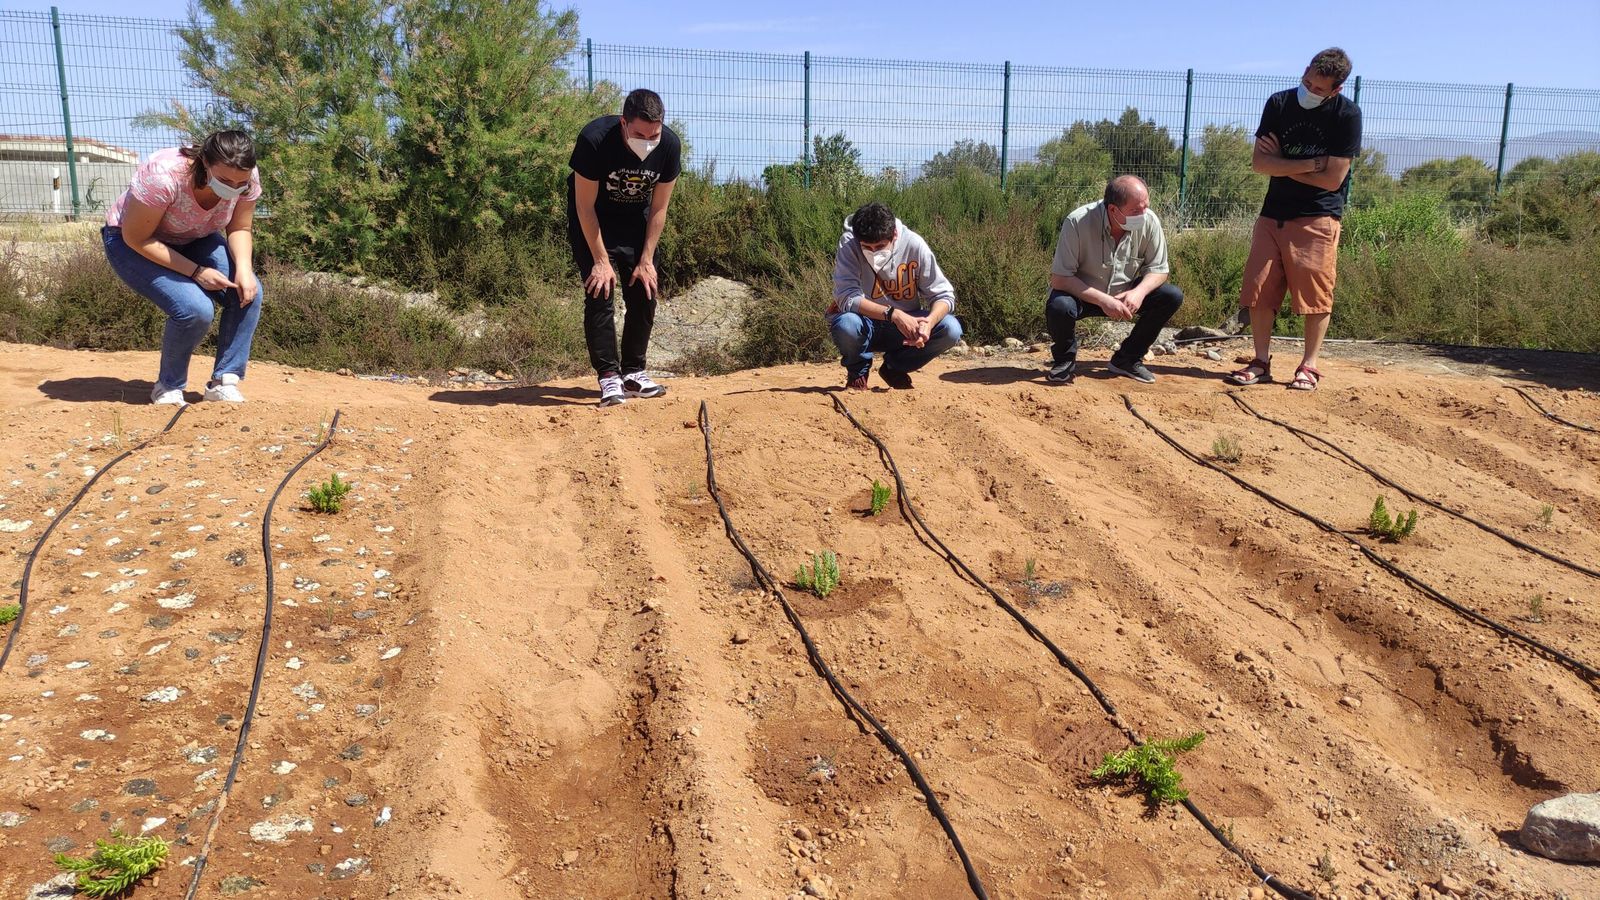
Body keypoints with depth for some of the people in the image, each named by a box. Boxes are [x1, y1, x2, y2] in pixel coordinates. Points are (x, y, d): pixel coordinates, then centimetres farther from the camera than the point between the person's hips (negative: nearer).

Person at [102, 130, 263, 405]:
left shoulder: (247, 178, -22)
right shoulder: (163, 176, -37)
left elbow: (239, 229, -7)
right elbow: (136, 238, -26)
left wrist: (244, 268, -26)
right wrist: (196, 272, -30)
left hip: (194, 241, 5)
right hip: (133, 243, -5)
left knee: (248, 293, -21)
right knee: (194, 309, -28)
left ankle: (223, 383, -8)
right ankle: (168, 389, -3)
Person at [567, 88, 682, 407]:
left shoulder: (670, 145, -22)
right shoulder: (594, 140, -32)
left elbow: (658, 208, -11)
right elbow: (585, 206, -22)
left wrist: (646, 259, -13)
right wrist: (601, 260, -23)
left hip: (635, 219, 4)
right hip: (592, 220, -4)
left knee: (644, 293, -2)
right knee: (599, 292, -15)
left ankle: (633, 373, 9)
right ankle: (609, 377, -11)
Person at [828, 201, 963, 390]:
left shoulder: (914, 245, -17)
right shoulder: (849, 243, -20)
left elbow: (943, 295, -13)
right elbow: (846, 296, -29)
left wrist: (929, 322, -35)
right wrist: (893, 314, -39)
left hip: (907, 325, 2)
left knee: (951, 329, -23)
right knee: (845, 325, -36)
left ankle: (895, 367, 5)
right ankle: (858, 369, 2)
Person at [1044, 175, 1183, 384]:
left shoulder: (1149, 221, -17)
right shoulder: (1077, 222, -28)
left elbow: (1157, 269, -6)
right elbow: (1059, 278, -27)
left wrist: (1139, 292, -28)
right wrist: (1102, 300, -35)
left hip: (1125, 295, 4)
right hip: (1083, 295, -4)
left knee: (1172, 296, -15)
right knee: (1059, 306, -36)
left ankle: (1127, 359, 3)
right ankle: (1065, 361, -4)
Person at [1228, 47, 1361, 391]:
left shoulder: (1347, 115, -8)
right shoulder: (1279, 103, 1)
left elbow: (1332, 179, -13)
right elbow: (1259, 162, -5)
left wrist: (1283, 166, -6)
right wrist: (1311, 164, -11)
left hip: (1317, 217, -4)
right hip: (1273, 213, 4)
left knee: (1314, 295, -2)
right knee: (1259, 290, 1)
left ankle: (1309, 367, 9)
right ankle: (1261, 362, 11)